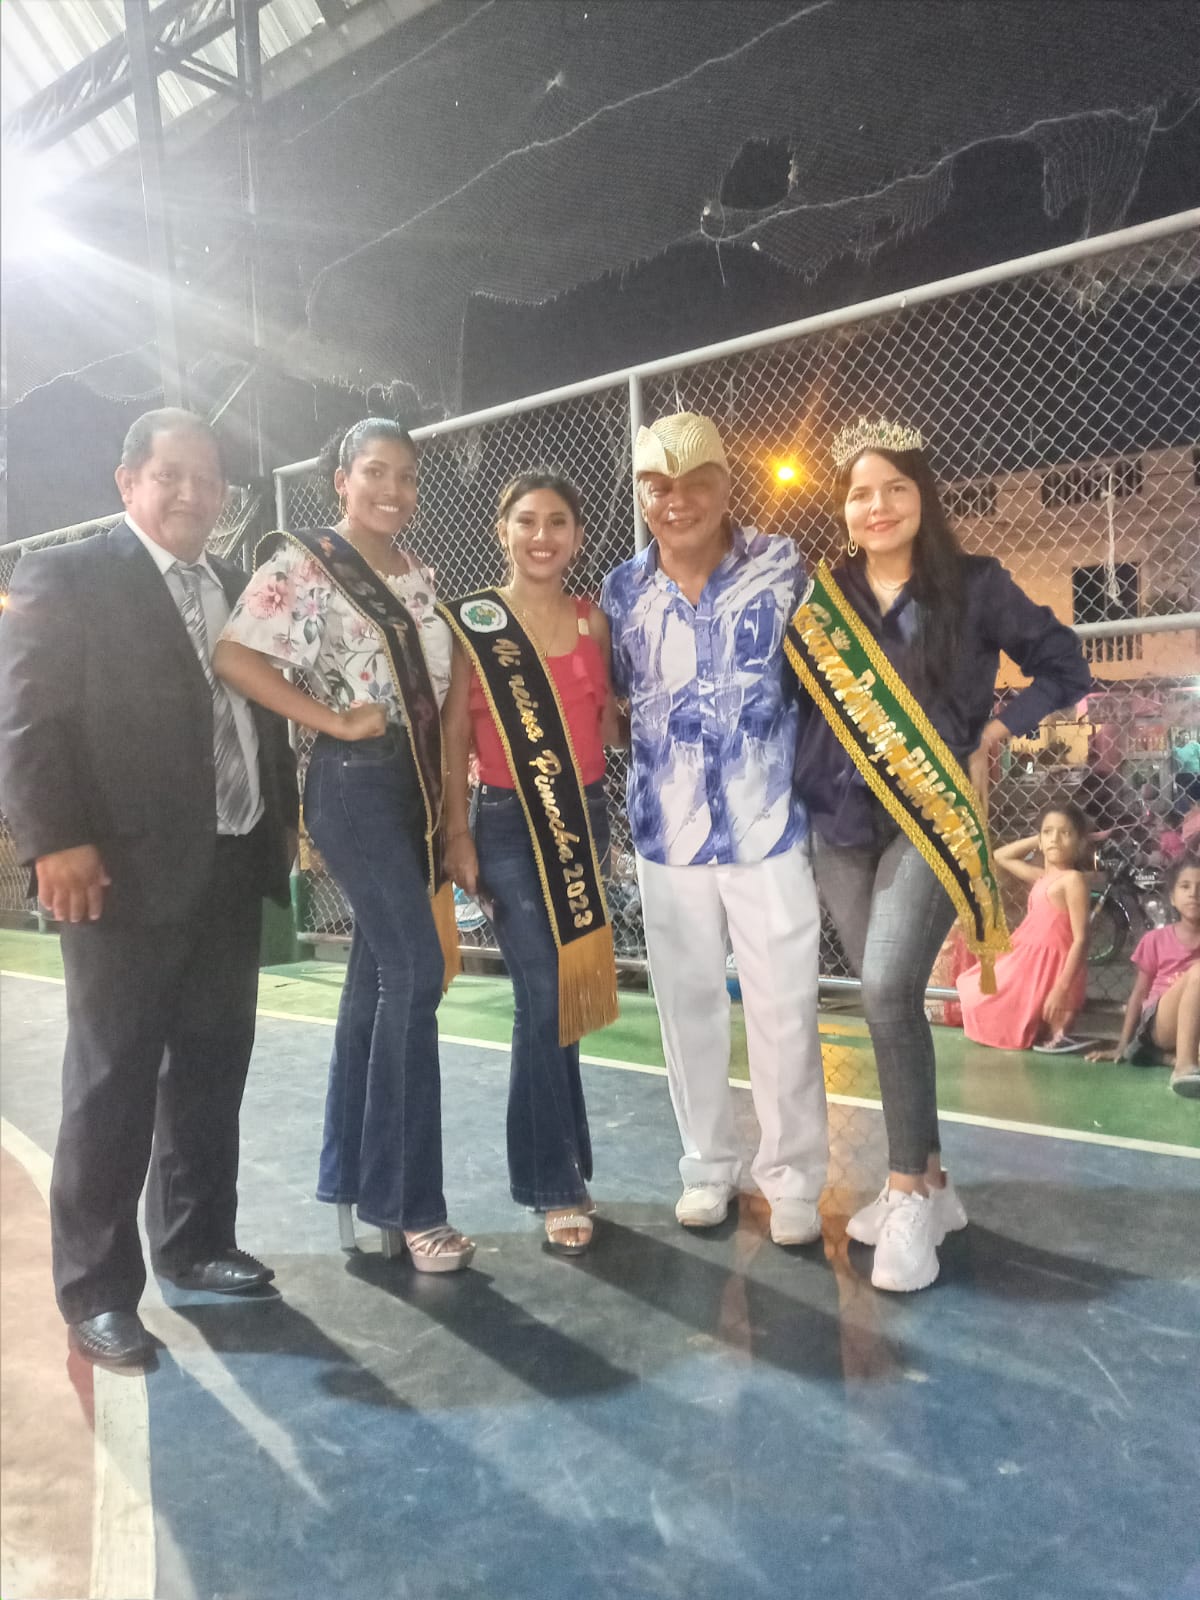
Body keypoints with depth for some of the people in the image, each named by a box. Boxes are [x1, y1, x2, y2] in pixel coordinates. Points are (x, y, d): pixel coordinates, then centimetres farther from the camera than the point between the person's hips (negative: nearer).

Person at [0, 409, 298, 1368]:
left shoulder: (239, 590, 16)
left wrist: (285, 818, 12)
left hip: (233, 868, 6)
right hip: (127, 873, -6)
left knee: (212, 1070, 14)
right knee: (112, 1084, 3)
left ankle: (195, 1242, 31)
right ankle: (96, 1288, 16)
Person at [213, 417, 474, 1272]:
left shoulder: (417, 573, 15)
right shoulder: (303, 562, -6)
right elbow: (235, 656, -17)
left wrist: (445, 791, 9)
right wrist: (334, 721, -16)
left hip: (417, 782, 7)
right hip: (355, 783, -7)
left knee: (378, 971, 11)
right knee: (416, 974, -11)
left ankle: (353, 1177, 23)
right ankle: (408, 1202, 0)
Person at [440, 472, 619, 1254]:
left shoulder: (594, 620, 8)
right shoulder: (472, 621, -3)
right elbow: (454, 736, -4)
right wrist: (457, 835, -8)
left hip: (587, 815, 4)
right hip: (510, 823, -4)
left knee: (565, 994, 10)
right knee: (544, 999, -6)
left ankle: (558, 1164, 25)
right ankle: (558, 1185, 8)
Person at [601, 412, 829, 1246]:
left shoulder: (782, 566, -4)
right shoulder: (623, 590, 4)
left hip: (767, 826, -2)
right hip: (667, 833, 3)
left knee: (784, 1008, 2)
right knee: (689, 1005, 12)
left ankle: (794, 1178, 20)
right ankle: (710, 1165, 29)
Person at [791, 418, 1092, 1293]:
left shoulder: (974, 584, 0)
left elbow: (1064, 667, 4)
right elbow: (800, 699, 13)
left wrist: (990, 744, -5)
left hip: (935, 812, -4)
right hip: (841, 819, 4)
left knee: (888, 988, -18)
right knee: (888, 999, 8)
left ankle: (909, 1192, -2)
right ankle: (928, 1180, 22)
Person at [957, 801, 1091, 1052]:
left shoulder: (1073, 879, -13)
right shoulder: (1041, 877, 12)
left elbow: (1081, 940, -19)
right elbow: (1000, 856, 27)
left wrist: (1062, 988, -27)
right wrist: (1038, 839, 15)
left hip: (1051, 966, -9)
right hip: (1029, 960, 9)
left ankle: (1054, 1032, -2)